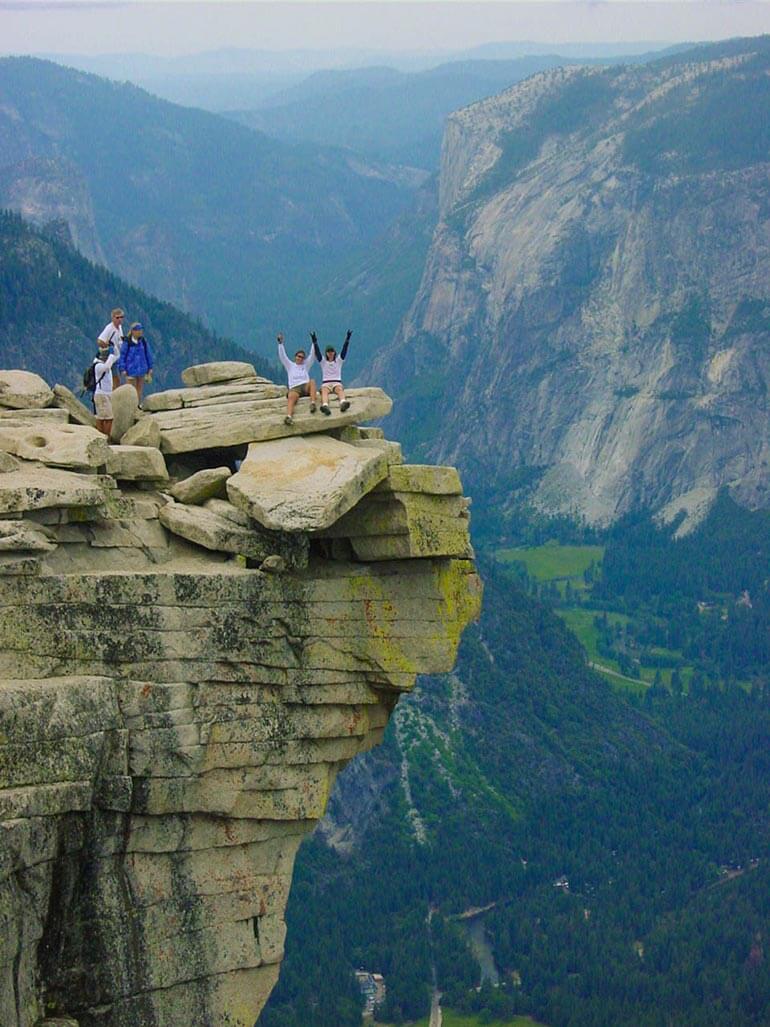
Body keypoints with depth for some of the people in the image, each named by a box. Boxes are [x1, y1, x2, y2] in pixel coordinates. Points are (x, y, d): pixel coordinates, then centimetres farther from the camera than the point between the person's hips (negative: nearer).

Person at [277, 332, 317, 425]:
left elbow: (312, 356, 14)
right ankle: (289, 416, -63)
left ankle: (313, 403, -49)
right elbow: (282, 356, 12)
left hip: (305, 387, 1)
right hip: (294, 389, -1)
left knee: (312, 381, -33)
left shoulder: (306, 365, 24)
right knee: (291, 398, -36)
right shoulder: (290, 365, 22)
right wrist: (280, 343, 1)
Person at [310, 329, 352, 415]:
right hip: (326, 383, -1)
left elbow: (344, 350, 4)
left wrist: (347, 339, -11)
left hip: (337, 383, 1)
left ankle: (343, 403, -71)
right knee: (324, 391, -37)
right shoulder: (323, 361, 16)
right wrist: (314, 342, -17)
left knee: (340, 389, -37)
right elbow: (317, 352, 0)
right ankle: (325, 406, -71)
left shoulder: (339, 360, 18)